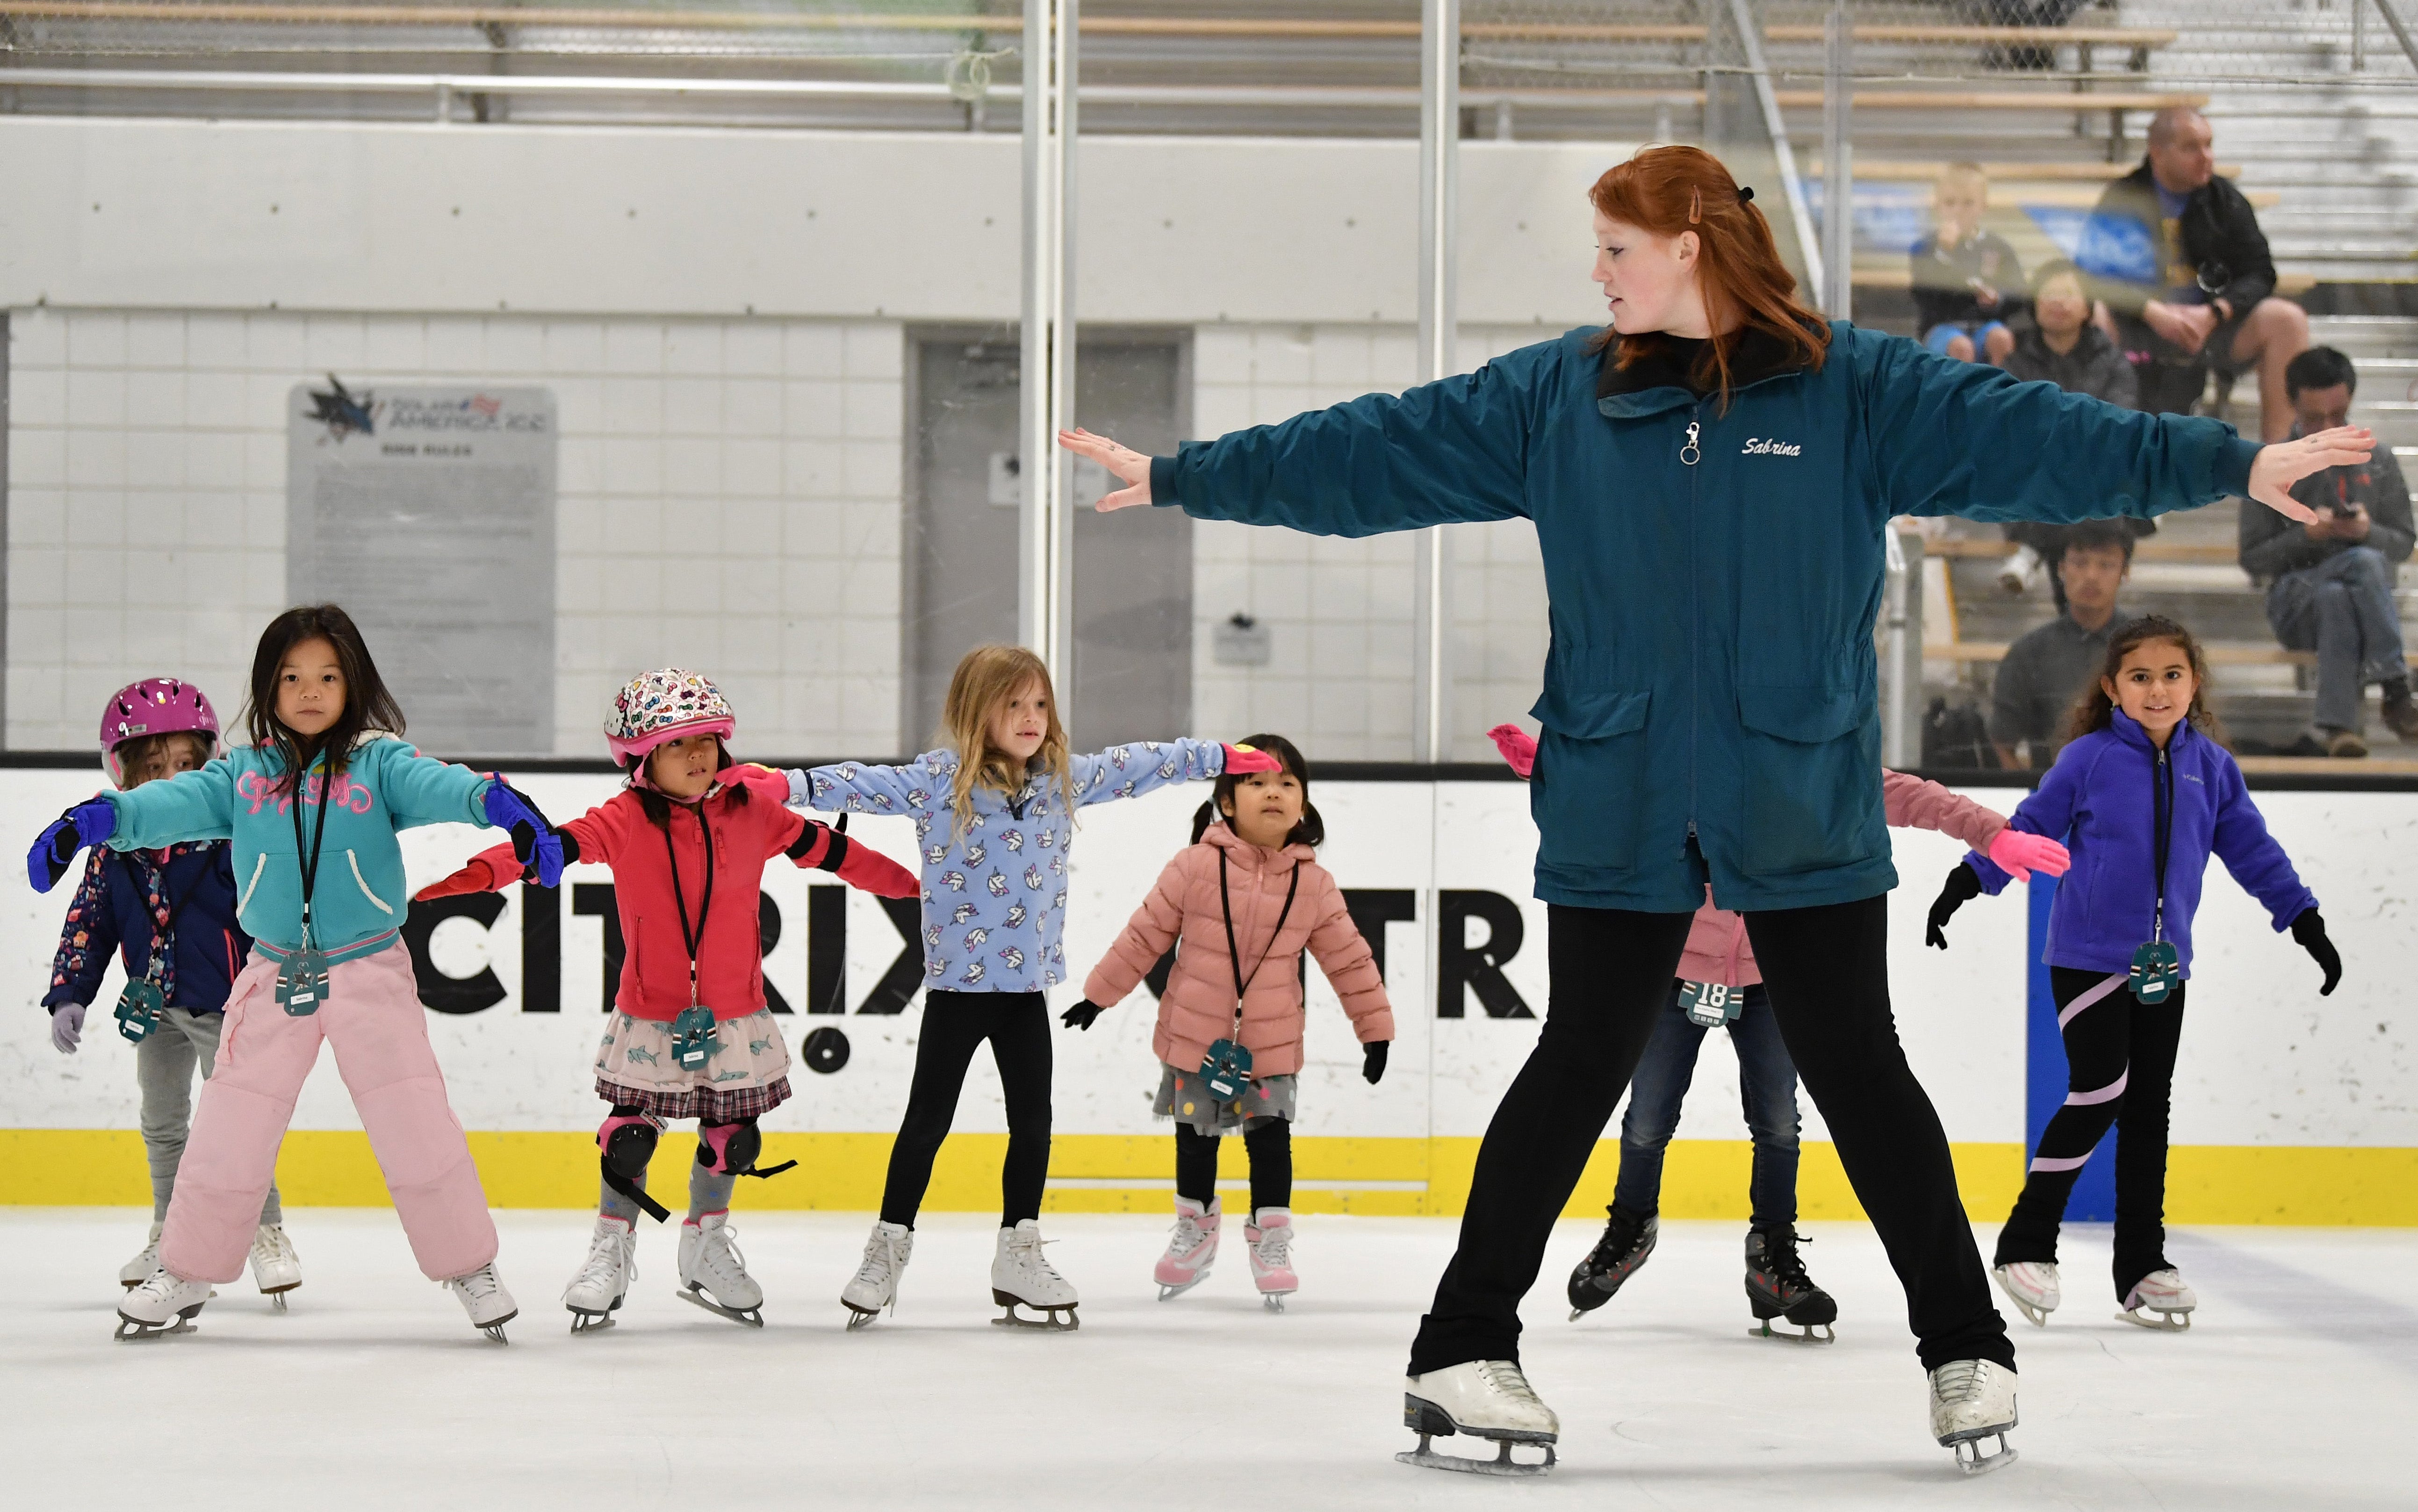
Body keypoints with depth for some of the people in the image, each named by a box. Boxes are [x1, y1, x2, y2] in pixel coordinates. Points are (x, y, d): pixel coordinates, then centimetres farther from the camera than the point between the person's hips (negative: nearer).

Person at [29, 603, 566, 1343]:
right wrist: (102, 817, -26)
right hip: (274, 976, 2)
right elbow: (177, 803, -7)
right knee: (229, 1127, 5)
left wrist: (495, 800, -40)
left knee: (415, 1122, -3)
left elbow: (433, 785, -18)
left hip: (371, 973, -2)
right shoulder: (244, 774, 5)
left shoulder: (379, 762, -1)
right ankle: (185, 1278, 20)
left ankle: (470, 1267, 11)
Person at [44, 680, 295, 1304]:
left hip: (223, 1002, -5)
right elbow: (88, 920, 2)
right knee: (162, 1123, 16)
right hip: (154, 1005, 5)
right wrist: (69, 995, -5)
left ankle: (266, 1234, 6)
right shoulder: (115, 847, -3)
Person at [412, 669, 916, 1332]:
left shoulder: (752, 811, -2)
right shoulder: (627, 820, -11)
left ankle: (707, 1242, 31)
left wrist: (910, 883, 16)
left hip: (735, 1014, 3)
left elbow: (827, 849, 9)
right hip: (650, 1014, -3)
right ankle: (612, 1247, 19)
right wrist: (480, 873, -38)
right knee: (630, 1133, -2)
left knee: (734, 1136, 9)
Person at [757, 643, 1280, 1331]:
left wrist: (1221, 757, 23)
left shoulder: (1062, 779, 5)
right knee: (928, 1120, 3)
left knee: (1033, 1123, 8)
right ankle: (889, 1248, 14)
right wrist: (794, 784, -33)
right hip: (957, 984, -4)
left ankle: (1019, 1252, 20)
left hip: (1029, 985, 4)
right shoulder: (938, 781, -10)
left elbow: (1133, 765, 16)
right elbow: (864, 785, -18)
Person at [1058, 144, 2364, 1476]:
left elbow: (2020, 436, -8)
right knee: (1579, 1067, 3)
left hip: (1803, 808, -1)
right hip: (1619, 807, 1)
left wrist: (2234, 464, -17)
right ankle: (1462, 1352, 9)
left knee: (1855, 1067, 4)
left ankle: (1967, 1345, 18)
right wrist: (1180, 477, 5)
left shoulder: (1852, 389, -1)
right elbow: (1372, 453, 7)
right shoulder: (1553, 397, 5)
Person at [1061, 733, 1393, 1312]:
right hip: (1194, 1038, 0)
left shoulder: (1314, 884, -5)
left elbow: (1349, 958, 2)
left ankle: (1271, 1240, 13)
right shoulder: (1196, 867, -11)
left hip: (1270, 1047, 0)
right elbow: (1145, 935, -3)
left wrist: (1376, 1026, 4)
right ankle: (1195, 1230, 32)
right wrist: (1099, 994, 2)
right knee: (1196, 1141, 13)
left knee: (1271, 1141, -1)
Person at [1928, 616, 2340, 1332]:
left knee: (2150, 1110, 6)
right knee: (2100, 1093, -13)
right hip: (2087, 957, -4)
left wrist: (2306, 923, 13)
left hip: (2163, 965, 4)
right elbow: (2027, 827, -2)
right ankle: (2026, 1242, -1)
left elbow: (2253, 849, 12)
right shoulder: (2089, 759, -6)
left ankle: (2143, 1265, 13)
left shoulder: (2210, 767, 5)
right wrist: (1963, 884, -7)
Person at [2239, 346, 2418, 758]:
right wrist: (2306, 535, -13)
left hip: (2362, 599, 2)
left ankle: (2334, 724, -42)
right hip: (2295, 600, -1)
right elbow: (2253, 559, 4)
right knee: (2365, 562, -34)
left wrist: (2369, 531, -11)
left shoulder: (2377, 462, 12)